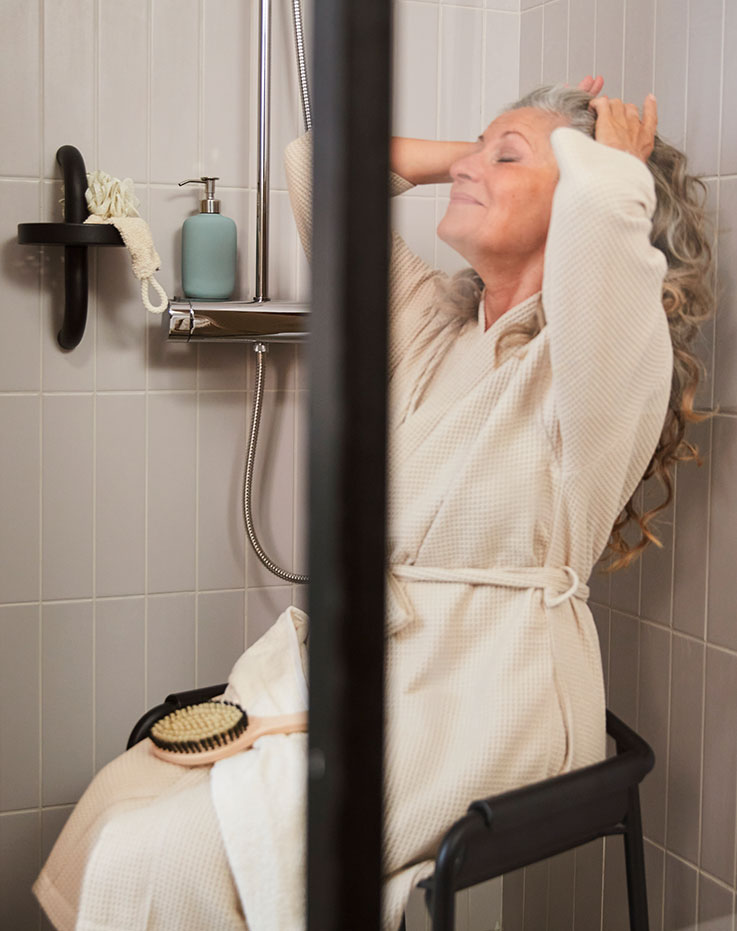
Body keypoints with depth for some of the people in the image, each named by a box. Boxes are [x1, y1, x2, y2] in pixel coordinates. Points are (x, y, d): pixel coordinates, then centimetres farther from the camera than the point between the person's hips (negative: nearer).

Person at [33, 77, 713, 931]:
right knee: (117, 806, -4)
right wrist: (473, 150, 14)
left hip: (474, 708, -7)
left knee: (155, 860, -16)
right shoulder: (430, 322, 11)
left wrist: (606, 159, -8)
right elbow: (317, 163, 17)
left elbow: (604, 200, -32)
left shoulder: (606, 358, -10)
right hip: (353, 673, 7)